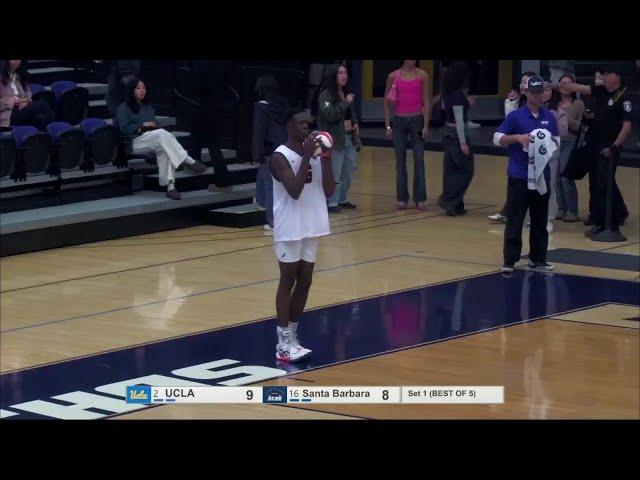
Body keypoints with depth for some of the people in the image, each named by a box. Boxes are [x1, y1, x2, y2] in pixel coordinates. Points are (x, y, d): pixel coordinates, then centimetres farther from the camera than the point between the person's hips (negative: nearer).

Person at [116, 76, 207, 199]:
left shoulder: (147, 106, 28)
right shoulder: (123, 108, 8)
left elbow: (155, 125, 25)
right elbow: (124, 128, -5)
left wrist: (152, 125, 2)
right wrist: (142, 125, -8)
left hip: (154, 139, 5)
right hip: (135, 141, -5)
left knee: (164, 149, -34)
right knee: (162, 134, -35)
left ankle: (170, 186, -45)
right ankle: (188, 162, -42)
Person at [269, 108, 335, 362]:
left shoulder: (315, 152, 7)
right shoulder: (280, 157, -13)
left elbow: (329, 191, 2)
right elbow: (295, 191, -25)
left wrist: (325, 157, -8)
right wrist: (306, 157, -25)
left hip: (312, 227, 7)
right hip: (290, 229, -7)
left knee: (305, 282, 10)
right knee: (288, 282, -4)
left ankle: (292, 336, 19)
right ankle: (283, 343, 0)